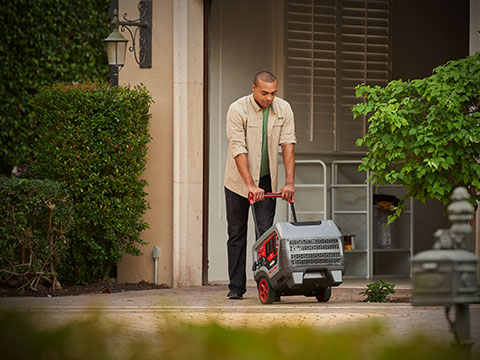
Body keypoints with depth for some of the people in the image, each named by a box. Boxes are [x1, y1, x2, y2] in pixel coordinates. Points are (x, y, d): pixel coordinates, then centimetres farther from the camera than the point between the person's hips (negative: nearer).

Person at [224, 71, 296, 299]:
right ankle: (236, 286, 10)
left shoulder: (283, 109, -6)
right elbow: (239, 150, -23)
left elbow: (288, 145, -9)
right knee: (237, 233, 3)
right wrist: (250, 186, -29)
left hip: (266, 180, 2)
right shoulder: (237, 110, -18)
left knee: (266, 232, -7)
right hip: (238, 181, -2)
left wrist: (289, 183, -18)